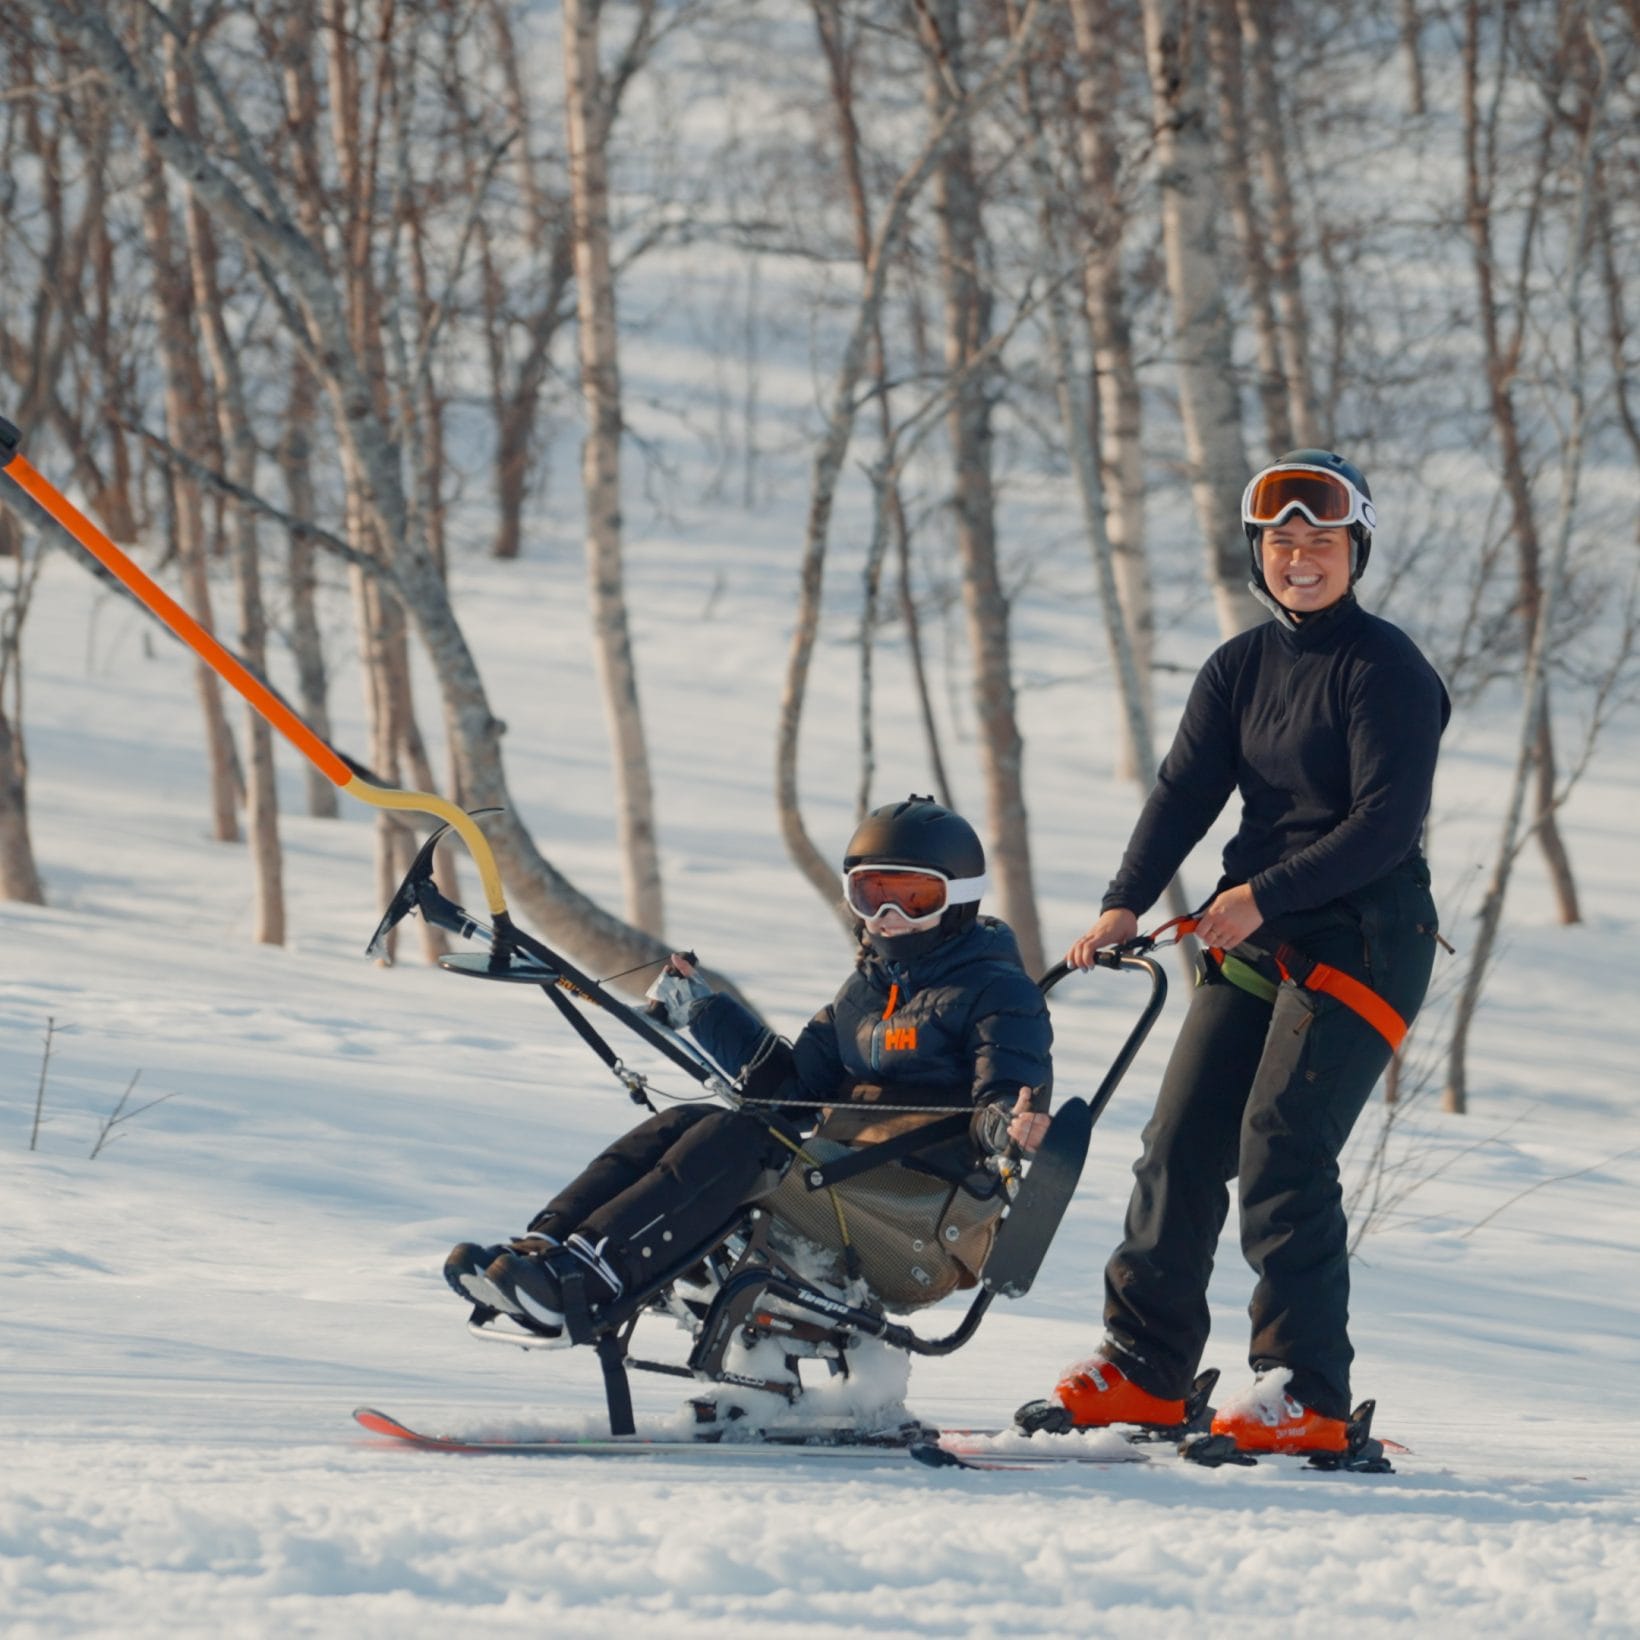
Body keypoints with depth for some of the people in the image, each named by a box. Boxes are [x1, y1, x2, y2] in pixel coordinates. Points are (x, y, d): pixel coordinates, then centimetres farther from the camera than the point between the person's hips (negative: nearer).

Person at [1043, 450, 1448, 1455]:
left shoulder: (1385, 669, -10)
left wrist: (1264, 895, -22)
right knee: (1183, 1142, 2)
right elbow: (1187, 790, 3)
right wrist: (1127, 904, -12)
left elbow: (1387, 822, -17)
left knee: (1281, 1149, -15)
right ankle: (1146, 1369, 11)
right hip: (1256, 937, 7)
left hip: (1362, 938, -7)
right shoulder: (1241, 667, 11)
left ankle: (1309, 1396, -12)